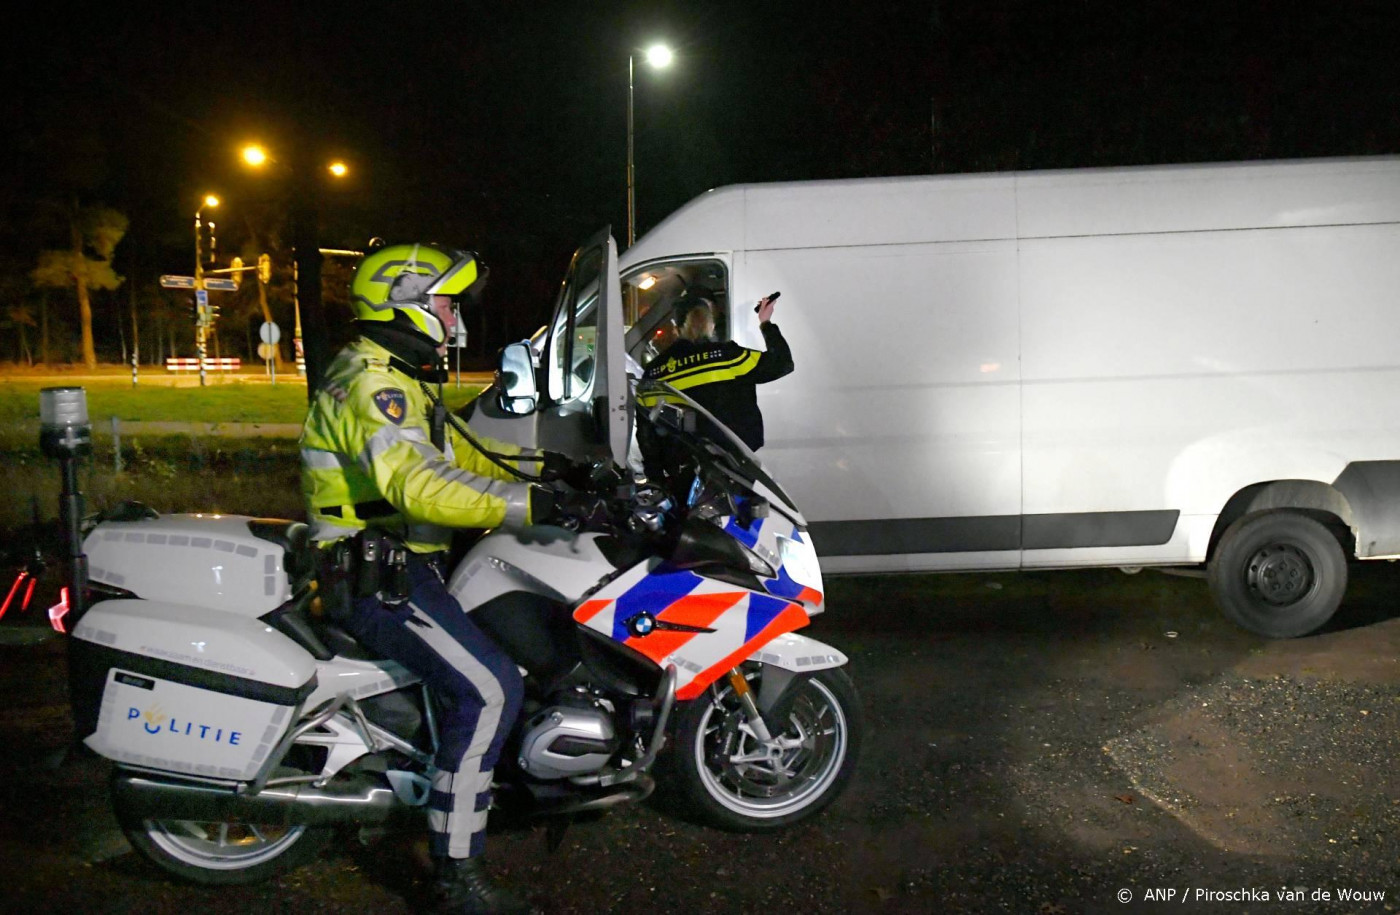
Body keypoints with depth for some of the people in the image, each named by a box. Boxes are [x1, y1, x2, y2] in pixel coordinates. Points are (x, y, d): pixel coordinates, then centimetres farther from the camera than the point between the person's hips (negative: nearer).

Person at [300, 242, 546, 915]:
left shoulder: (395, 380, 18)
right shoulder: (374, 385, -17)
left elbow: (455, 454, 25)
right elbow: (415, 485, -34)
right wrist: (534, 503, -38)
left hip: (394, 565, 11)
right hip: (376, 579, -11)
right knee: (489, 688, -22)